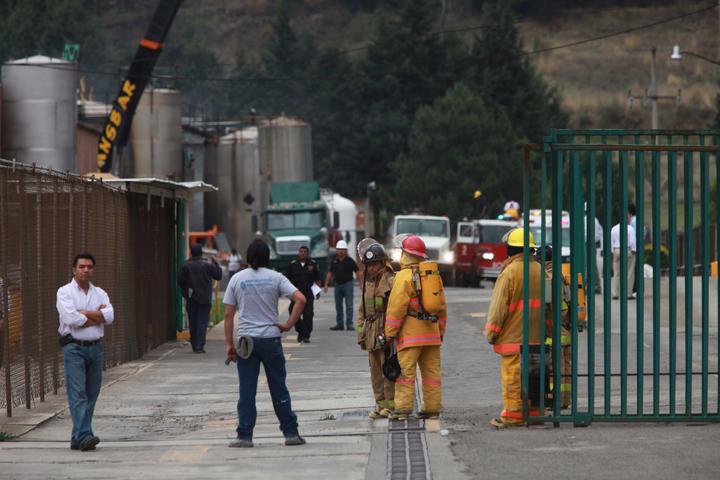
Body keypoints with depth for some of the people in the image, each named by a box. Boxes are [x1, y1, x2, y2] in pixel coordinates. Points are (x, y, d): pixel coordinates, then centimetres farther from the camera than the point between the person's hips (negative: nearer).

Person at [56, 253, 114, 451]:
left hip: (95, 347, 5)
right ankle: (84, 436, -21)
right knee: (77, 394, -12)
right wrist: (97, 315, -5)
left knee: (91, 394, 4)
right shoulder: (65, 292, 0)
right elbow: (70, 319, -15)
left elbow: (109, 316, -4)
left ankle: (78, 439, 10)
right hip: (74, 348, -5)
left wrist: (83, 313, -10)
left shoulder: (100, 293, 13)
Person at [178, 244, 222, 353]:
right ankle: (199, 345, -12)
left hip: (191, 299, 2)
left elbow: (180, 281, -2)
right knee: (202, 322, -2)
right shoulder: (208, 265, -6)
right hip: (205, 299, -2)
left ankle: (194, 346, 15)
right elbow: (218, 275, 4)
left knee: (193, 323, 11)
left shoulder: (186, 266, -3)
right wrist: (215, 263, 15)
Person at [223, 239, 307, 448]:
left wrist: (229, 344, 4)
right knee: (279, 389, 9)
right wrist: (289, 324, -3)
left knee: (246, 390, 3)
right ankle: (291, 433, 11)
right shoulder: (275, 278, -1)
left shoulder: (237, 279, 1)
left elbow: (228, 314, 0)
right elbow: (300, 299, -12)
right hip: (270, 339, 0)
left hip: (245, 340, 0)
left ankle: (244, 436, 2)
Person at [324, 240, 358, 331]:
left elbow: (357, 271, -4)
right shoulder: (334, 261, 8)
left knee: (349, 305, -6)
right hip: (338, 285, 5)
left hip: (347, 284, -5)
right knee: (338, 305, 8)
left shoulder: (350, 261, -4)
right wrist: (326, 284, 8)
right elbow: (330, 273, 13)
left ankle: (349, 324, -6)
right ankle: (339, 324, 15)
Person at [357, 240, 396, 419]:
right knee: (375, 370, 11)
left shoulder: (391, 281, -8)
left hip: (386, 332, -8)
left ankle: (391, 404, -2)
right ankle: (380, 404, 18)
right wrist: (360, 333, 16)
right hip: (371, 334, 8)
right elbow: (362, 311, 23)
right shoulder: (367, 283, 17)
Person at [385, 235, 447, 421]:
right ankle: (432, 407, 11)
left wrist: (390, 332, -7)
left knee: (406, 370, -5)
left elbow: (396, 307, -13)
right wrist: (441, 331, 23)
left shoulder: (404, 276, -9)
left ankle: (403, 407, -8)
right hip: (431, 333, 7)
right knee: (432, 370, 9)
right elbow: (442, 307, 17)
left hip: (410, 333, -7)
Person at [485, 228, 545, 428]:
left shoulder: (509, 272, -12)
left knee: (512, 378, -3)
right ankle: (534, 412, 15)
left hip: (513, 337, -6)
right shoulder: (540, 271, 7)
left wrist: (491, 333, -3)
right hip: (536, 337, 6)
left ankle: (513, 415, -2)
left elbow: (499, 306, -12)